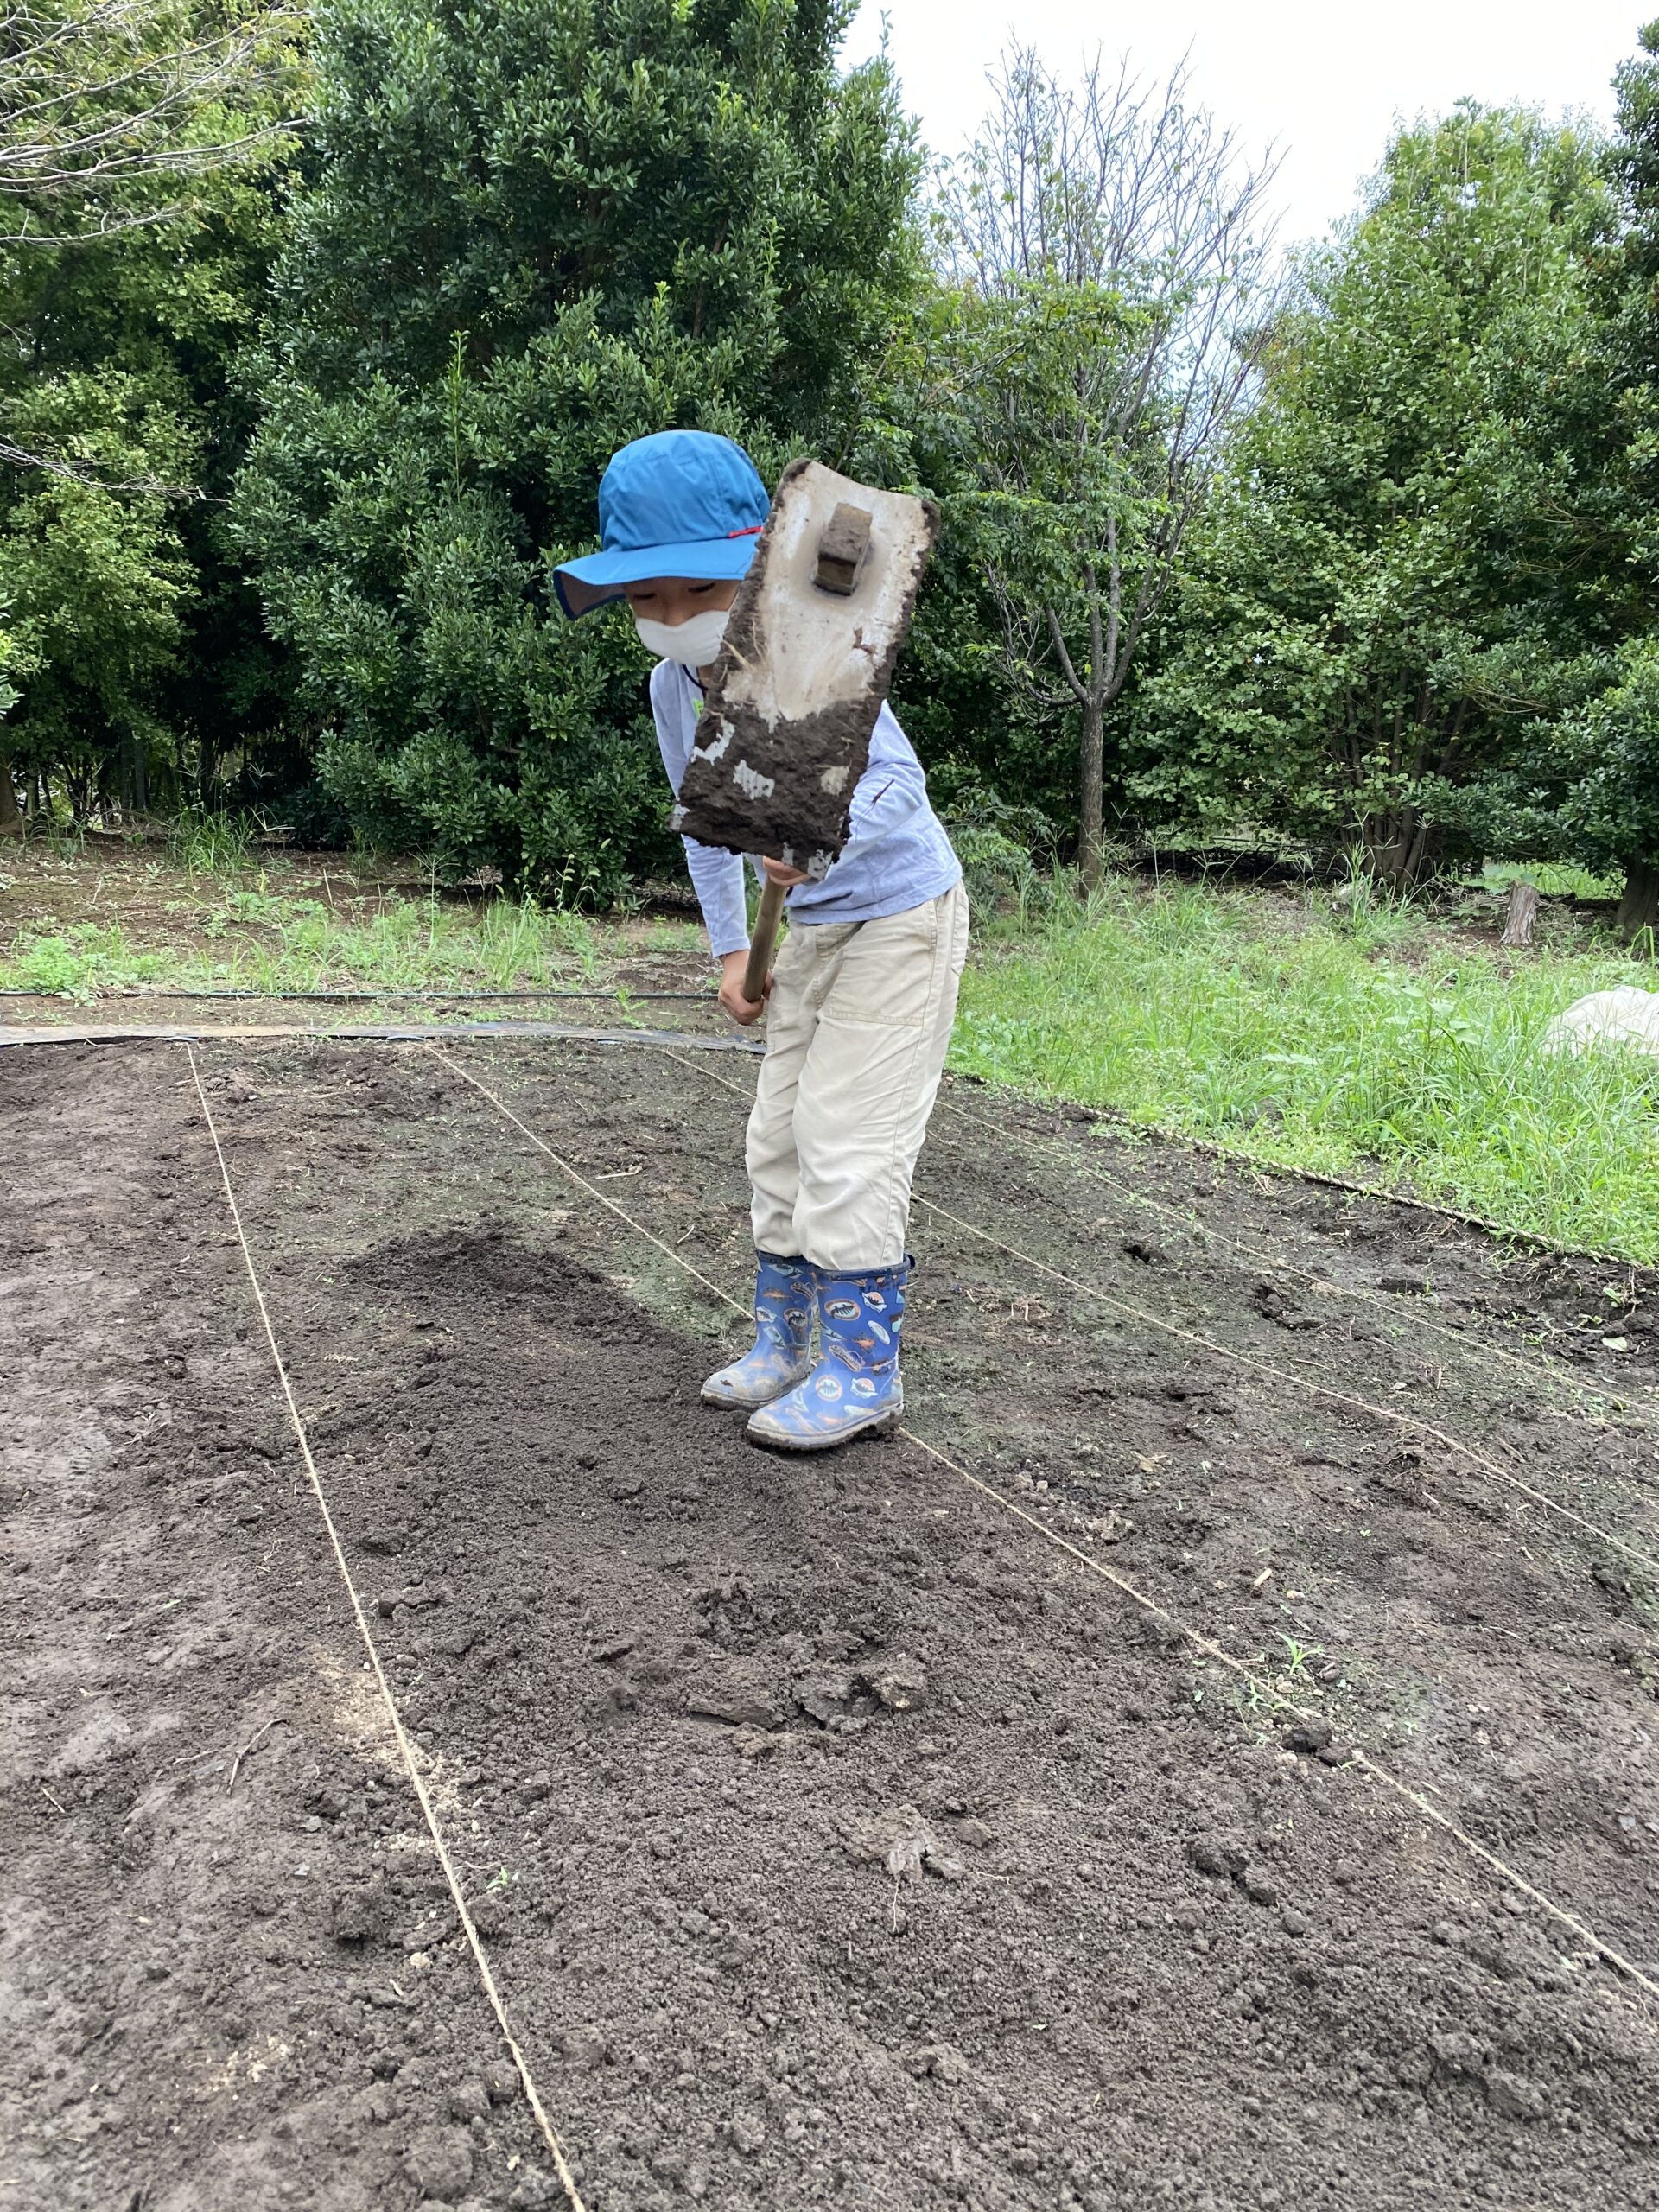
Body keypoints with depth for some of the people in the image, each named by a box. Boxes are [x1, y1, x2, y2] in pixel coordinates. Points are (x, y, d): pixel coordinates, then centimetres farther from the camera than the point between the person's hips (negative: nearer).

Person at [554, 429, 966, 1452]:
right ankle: (787, 1345, 27)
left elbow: (897, 780, -36)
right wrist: (732, 947, 8)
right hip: (812, 926, 8)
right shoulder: (674, 685, -5)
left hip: (901, 914, -8)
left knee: (848, 1141, -10)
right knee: (782, 1136, 12)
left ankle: (864, 1372, 3)